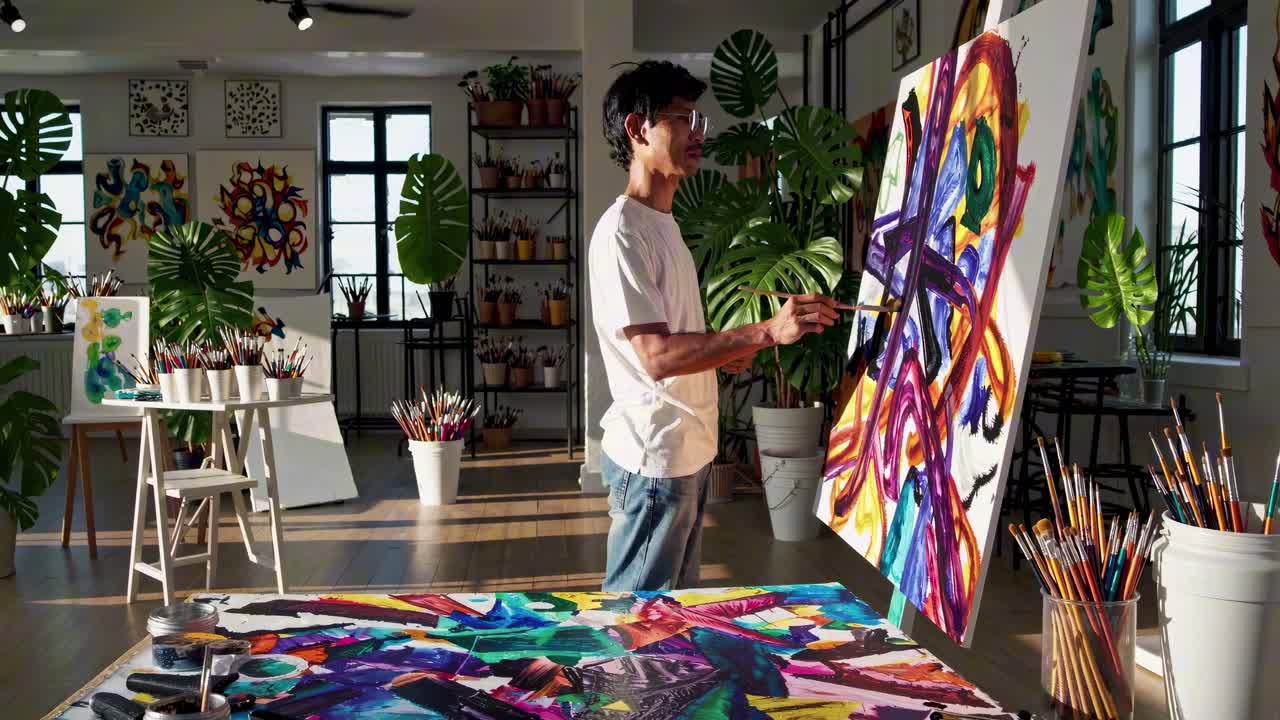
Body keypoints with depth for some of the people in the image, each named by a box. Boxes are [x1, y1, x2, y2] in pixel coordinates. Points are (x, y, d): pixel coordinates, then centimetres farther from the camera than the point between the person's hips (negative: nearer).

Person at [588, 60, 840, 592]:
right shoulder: (621, 233, -18)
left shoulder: (661, 223, 14)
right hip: (654, 456, -10)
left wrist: (727, 349, 6)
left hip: (688, 449, 10)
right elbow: (656, 356, -25)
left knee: (678, 601, 18)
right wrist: (765, 332, -30)